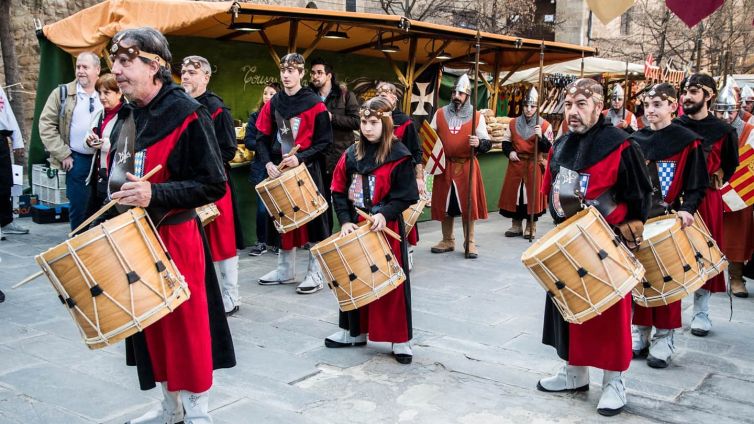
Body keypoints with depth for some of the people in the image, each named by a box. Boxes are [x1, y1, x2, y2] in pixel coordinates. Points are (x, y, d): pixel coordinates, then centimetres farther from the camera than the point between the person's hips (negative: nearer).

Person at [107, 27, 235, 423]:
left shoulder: (187, 114, -15)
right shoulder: (126, 116, 9)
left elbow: (213, 185, -18)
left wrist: (154, 195, -27)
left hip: (176, 237, -8)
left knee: (186, 325, 1)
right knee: (152, 324, 15)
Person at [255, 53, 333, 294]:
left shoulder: (314, 104, -6)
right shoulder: (273, 104, 8)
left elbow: (324, 141, -7)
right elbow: (262, 137, 9)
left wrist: (300, 158, -19)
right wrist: (268, 162, -7)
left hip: (308, 171, -5)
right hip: (279, 171, 5)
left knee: (312, 220, -2)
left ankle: (315, 274, 8)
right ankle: (285, 270, 24)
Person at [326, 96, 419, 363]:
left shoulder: (399, 156, -9)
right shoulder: (351, 155, 4)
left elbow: (406, 195, -10)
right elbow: (339, 191, 4)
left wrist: (385, 214, -24)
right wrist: (345, 220, -8)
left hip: (387, 228, -5)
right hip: (355, 226, 5)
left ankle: (401, 339, 11)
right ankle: (354, 331, 29)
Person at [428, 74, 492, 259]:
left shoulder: (477, 116, 0)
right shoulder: (440, 114, 7)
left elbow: (487, 143, -2)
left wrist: (479, 143, -24)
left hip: (467, 167, -2)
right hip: (444, 166, 3)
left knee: (468, 204, 0)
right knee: (444, 205, 7)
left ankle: (469, 242, 10)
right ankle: (447, 241, 20)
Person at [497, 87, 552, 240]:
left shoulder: (545, 125, -3)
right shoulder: (514, 123, 8)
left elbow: (548, 149, -7)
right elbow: (506, 142, 15)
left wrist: (541, 136, -25)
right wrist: (509, 152, -5)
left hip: (534, 166, -3)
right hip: (516, 165, 4)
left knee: (532, 194, -1)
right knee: (514, 193, 6)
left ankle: (531, 227, 10)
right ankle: (516, 226, 17)